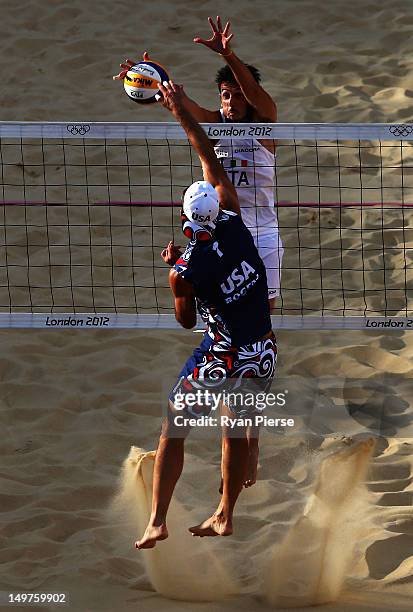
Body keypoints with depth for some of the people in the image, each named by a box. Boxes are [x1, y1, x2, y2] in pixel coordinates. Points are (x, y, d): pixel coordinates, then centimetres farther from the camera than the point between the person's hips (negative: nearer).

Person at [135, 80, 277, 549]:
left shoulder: (186, 272, -20)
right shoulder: (235, 225, -12)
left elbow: (186, 320, 0)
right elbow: (210, 160, -2)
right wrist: (181, 111, 4)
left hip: (221, 357, -5)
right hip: (263, 354, 5)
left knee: (173, 434, 8)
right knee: (236, 435, 20)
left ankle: (157, 522, 6)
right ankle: (224, 517, 30)